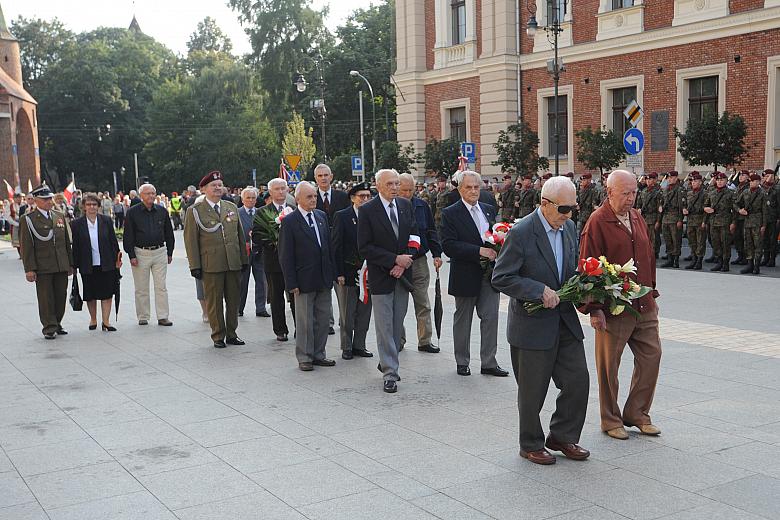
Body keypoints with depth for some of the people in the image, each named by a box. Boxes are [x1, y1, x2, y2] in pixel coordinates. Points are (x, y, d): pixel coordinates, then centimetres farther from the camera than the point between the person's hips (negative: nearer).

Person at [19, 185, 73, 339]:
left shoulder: (60, 216, 14)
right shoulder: (27, 219, -3)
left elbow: (67, 242, 17)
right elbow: (26, 246, -6)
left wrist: (70, 264, 14)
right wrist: (29, 269, -12)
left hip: (61, 267, 5)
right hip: (42, 268, -5)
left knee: (61, 297, 8)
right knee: (46, 298, -1)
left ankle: (57, 325, 21)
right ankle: (49, 328, 7)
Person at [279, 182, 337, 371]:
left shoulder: (322, 216, 9)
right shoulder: (289, 221, -8)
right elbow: (285, 256, -8)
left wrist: (332, 272, 9)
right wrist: (291, 283, -12)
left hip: (324, 279, 5)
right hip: (304, 281, -5)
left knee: (323, 319, 11)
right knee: (305, 322, 3)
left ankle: (318, 354, 22)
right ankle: (304, 358, 14)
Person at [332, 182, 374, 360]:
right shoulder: (341, 216, -4)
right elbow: (336, 247, -6)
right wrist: (339, 273, -11)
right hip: (348, 273, -3)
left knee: (364, 312, 10)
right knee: (347, 314, 6)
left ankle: (359, 345, 22)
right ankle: (346, 347, 17)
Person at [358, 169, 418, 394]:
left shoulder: (406, 205, 6)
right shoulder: (367, 210, -9)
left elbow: (414, 237, 9)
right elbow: (364, 247, -12)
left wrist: (404, 263, -7)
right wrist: (395, 259, -16)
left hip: (403, 274, 5)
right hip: (381, 276, -5)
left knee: (397, 325, 11)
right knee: (385, 327, -1)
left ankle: (386, 363, 27)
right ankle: (390, 373, 5)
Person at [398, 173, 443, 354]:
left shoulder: (422, 206, 6)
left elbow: (431, 231, 11)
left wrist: (436, 254, 3)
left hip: (419, 262, 3)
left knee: (423, 304, 6)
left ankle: (425, 341, 14)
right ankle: (399, 340, 19)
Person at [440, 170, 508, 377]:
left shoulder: (489, 210, 10)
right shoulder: (450, 213, -7)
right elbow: (448, 246, -18)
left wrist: (497, 249, -4)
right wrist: (479, 251, -24)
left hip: (489, 273, 4)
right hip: (466, 275, -4)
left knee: (491, 317, 3)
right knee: (463, 320, 9)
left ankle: (489, 362, 11)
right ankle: (462, 362, 22)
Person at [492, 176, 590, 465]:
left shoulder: (570, 228, 6)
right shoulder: (521, 233, -17)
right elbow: (501, 278, -17)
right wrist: (540, 291, -23)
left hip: (565, 321, 6)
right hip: (533, 325, -6)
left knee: (577, 381, 8)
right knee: (532, 391, 7)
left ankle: (562, 436, 27)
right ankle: (531, 445, 26)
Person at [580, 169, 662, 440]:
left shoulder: (636, 217, 10)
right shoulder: (597, 222, -12)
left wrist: (652, 294, 17)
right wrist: (594, 309, -15)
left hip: (644, 307, 7)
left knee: (651, 355, 9)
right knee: (609, 365, 4)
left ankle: (637, 413, 24)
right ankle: (611, 420, 20)